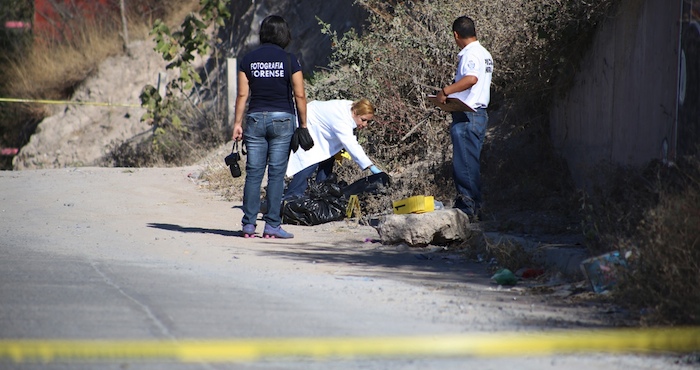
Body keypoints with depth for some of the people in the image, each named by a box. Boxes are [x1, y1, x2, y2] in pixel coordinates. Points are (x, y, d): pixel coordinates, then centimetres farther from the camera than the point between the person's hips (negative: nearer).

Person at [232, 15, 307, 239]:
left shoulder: (248, 60, 3)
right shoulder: (289, 61, -3)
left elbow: (242, 95, 1)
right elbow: (300, 95, -4)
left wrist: (237, 123, 6)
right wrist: (303, 124, 4)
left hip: (255, 119, 2)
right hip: (282, 119, -2)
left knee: (253, 173, 5)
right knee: (276, 174, 0)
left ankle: (249, 224, 2)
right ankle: (272, 225, -2)